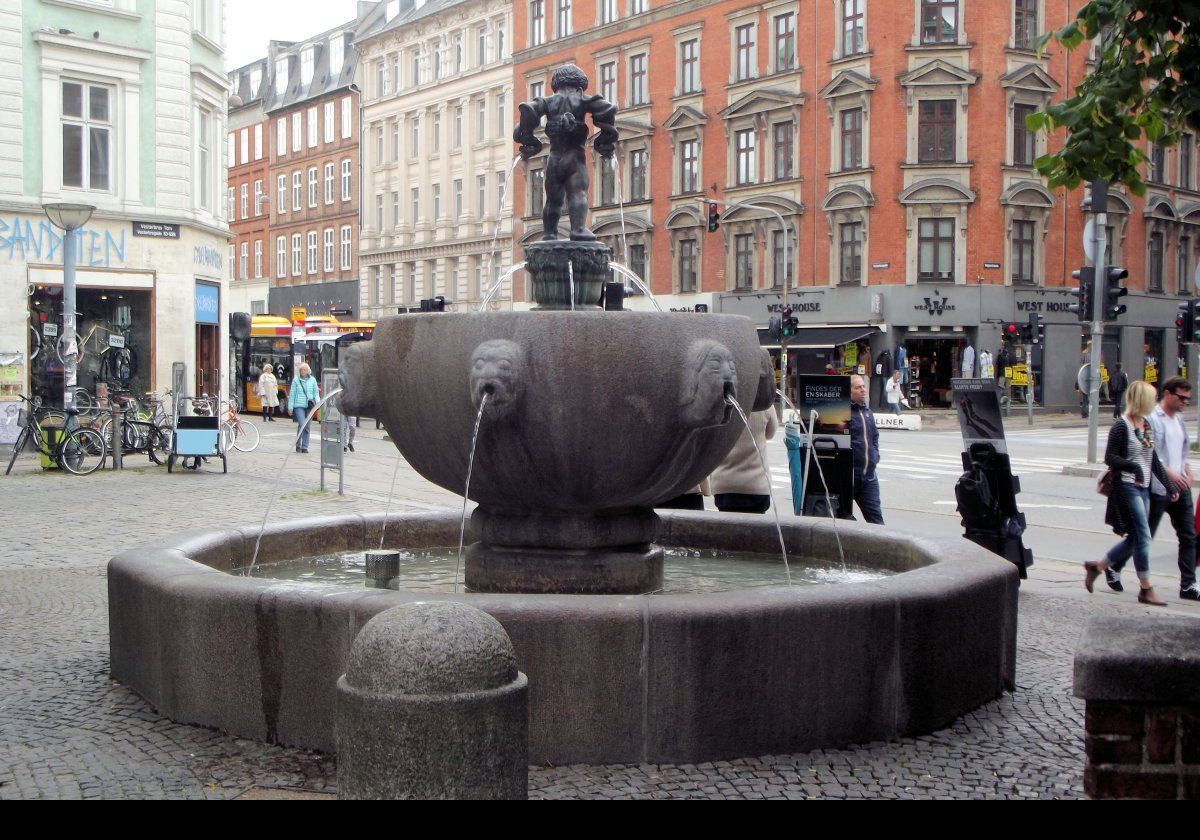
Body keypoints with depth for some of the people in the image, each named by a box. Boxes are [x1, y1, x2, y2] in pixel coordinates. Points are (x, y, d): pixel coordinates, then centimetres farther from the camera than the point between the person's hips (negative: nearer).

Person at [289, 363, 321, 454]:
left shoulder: (312, 380, 7)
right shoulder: (296, 380, 2)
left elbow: (316, 392, 12)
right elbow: (292, 394, 5)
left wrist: (317, 401, -5)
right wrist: (290, 407, 3)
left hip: (309, 406, 3)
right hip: (299, 406, -3)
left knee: (307, 427, 5)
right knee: (302, 425, -16)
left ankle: (304, 447, 14)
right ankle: (298, 445, 0)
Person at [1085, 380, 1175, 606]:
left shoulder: (1147, 426, 13)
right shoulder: (1121, 426, -11)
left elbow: (1154, 460, 18)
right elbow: (1110, 457, -13)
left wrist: (1170, 486, 15)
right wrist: (1133, 466, -27)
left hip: (1144, 488, 8)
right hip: (1127, 487, -8)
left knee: (1135, 538, 9)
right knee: (1143, 536, -9)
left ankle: (1097, 566, 25)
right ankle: (1146, 590, -2)